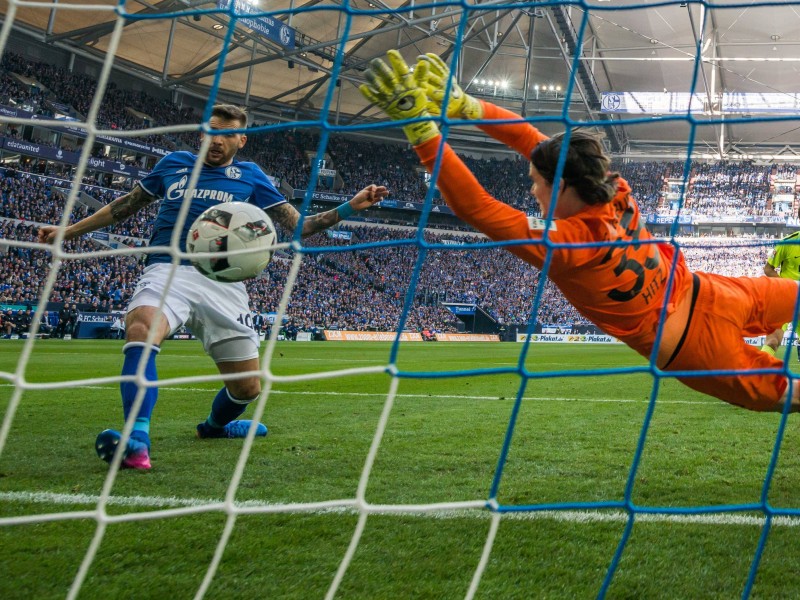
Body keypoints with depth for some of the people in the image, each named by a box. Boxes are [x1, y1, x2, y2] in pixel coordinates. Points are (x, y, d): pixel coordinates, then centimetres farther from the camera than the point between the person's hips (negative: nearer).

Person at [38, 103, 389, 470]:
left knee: (247, 388, 4)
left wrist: (350, 207, -2)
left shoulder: (250, 176, 13)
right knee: (140, 328, -37)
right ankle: (137, 440, -45)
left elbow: (298, 226, 10)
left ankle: (215, 424, 39)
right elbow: (126, 206, 25)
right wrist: (68, 231, 24)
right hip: (168, 270, -1)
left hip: (222, 283, 1)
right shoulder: (173, 164, 15)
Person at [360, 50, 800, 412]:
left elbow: (475, 208, -36)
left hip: (694, 348, -6)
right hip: (706, 294, 6)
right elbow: (534, 141, -5)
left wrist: (421, 126, -40)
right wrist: (462, 105, -7)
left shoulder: (569, 243, -31)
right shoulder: (617, 195, -10)